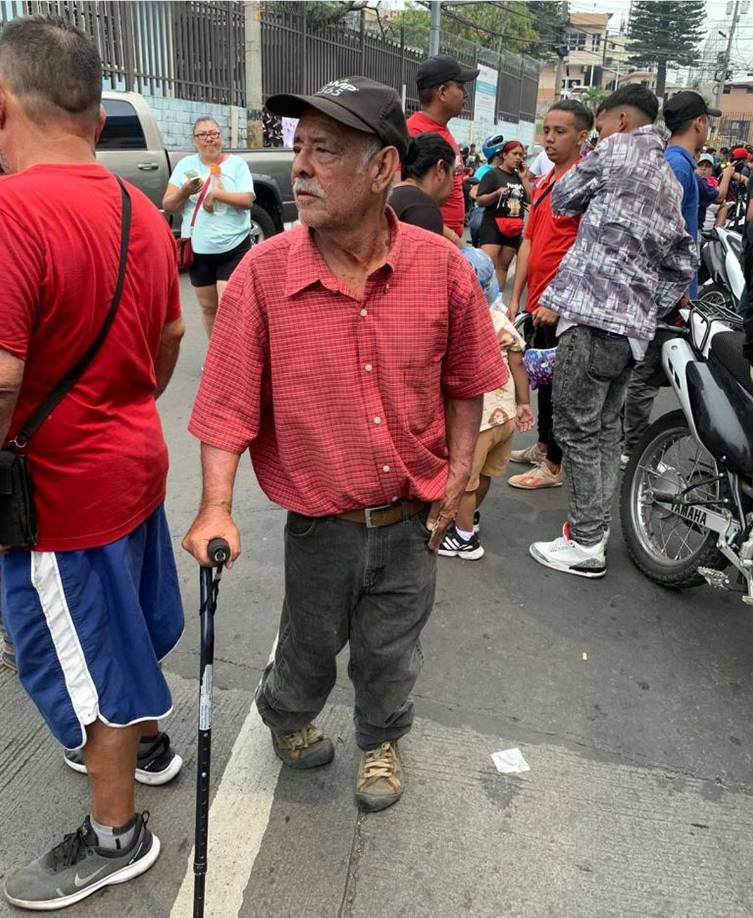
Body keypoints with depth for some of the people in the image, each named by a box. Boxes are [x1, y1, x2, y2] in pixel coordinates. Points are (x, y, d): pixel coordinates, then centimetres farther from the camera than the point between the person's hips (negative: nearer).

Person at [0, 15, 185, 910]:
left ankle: (114, 834, 32)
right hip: (133, 464, 8)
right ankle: (145, 740, 50)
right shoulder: (140, 208, 2)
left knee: (84, 660, 10)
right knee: (122, 628, 26)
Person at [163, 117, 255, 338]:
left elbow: (247, 201, -11)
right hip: (198, 250, 3)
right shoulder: (185, 165, 6)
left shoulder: (237, 164, 1)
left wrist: (216, 193, -17)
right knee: (208, 308, 13)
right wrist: (184, 192, -17)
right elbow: (168, 206, 1)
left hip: (233, 248, -3)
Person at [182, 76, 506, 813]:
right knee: (311, 645, 23)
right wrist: (216, 509, -22)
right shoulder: (264, 272, -15)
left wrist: (456, 478, -1)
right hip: (320, 524, -1)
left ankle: (380, 741, 54)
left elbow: (464, 384, 1)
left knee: (390, 650, 22)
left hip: (413, 518, 1)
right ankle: (285, 717, 58)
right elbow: (229, 401, -14)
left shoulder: (441, 268, -11)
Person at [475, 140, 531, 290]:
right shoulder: (493, 174, -3)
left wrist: (524, 178, 2)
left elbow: (531, 199, 7)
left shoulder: (519, 177, 14)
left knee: (503, 266, 9)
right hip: (492, 225, -6)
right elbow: (479, 200, -8)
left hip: (513, 228, 6)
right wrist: (497, 194, -24)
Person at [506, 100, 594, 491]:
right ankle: (543, 445, 34)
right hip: (539, 303, 8)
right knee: (544, 376, 18)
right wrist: (516, 297, 10)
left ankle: (555, 464, 13)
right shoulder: (544, 183, 13)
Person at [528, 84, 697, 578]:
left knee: (576, 430, -3)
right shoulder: (671, 181, 22)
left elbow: (563, 199, 8)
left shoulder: (618, 149, -1)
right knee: (606, 428, 16)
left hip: (594, 314, -9)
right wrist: (650, 310, 20)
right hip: (634, 326, 9)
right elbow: (685, 262, 22)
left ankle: (586, 545, 3)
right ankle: (597, 527, 23)